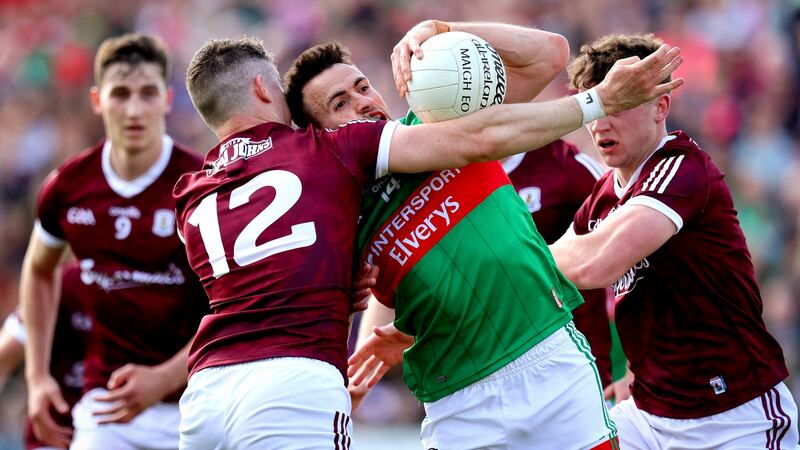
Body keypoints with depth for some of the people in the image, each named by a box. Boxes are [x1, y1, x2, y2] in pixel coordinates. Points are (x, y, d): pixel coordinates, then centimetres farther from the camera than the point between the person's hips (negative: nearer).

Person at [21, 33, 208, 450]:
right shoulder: (67, 188, 0)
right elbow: (39, 270, 21)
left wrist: (163, 378, -22)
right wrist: (38, 376, 13)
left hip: (194, 405, -2)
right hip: (106, 401, 2)